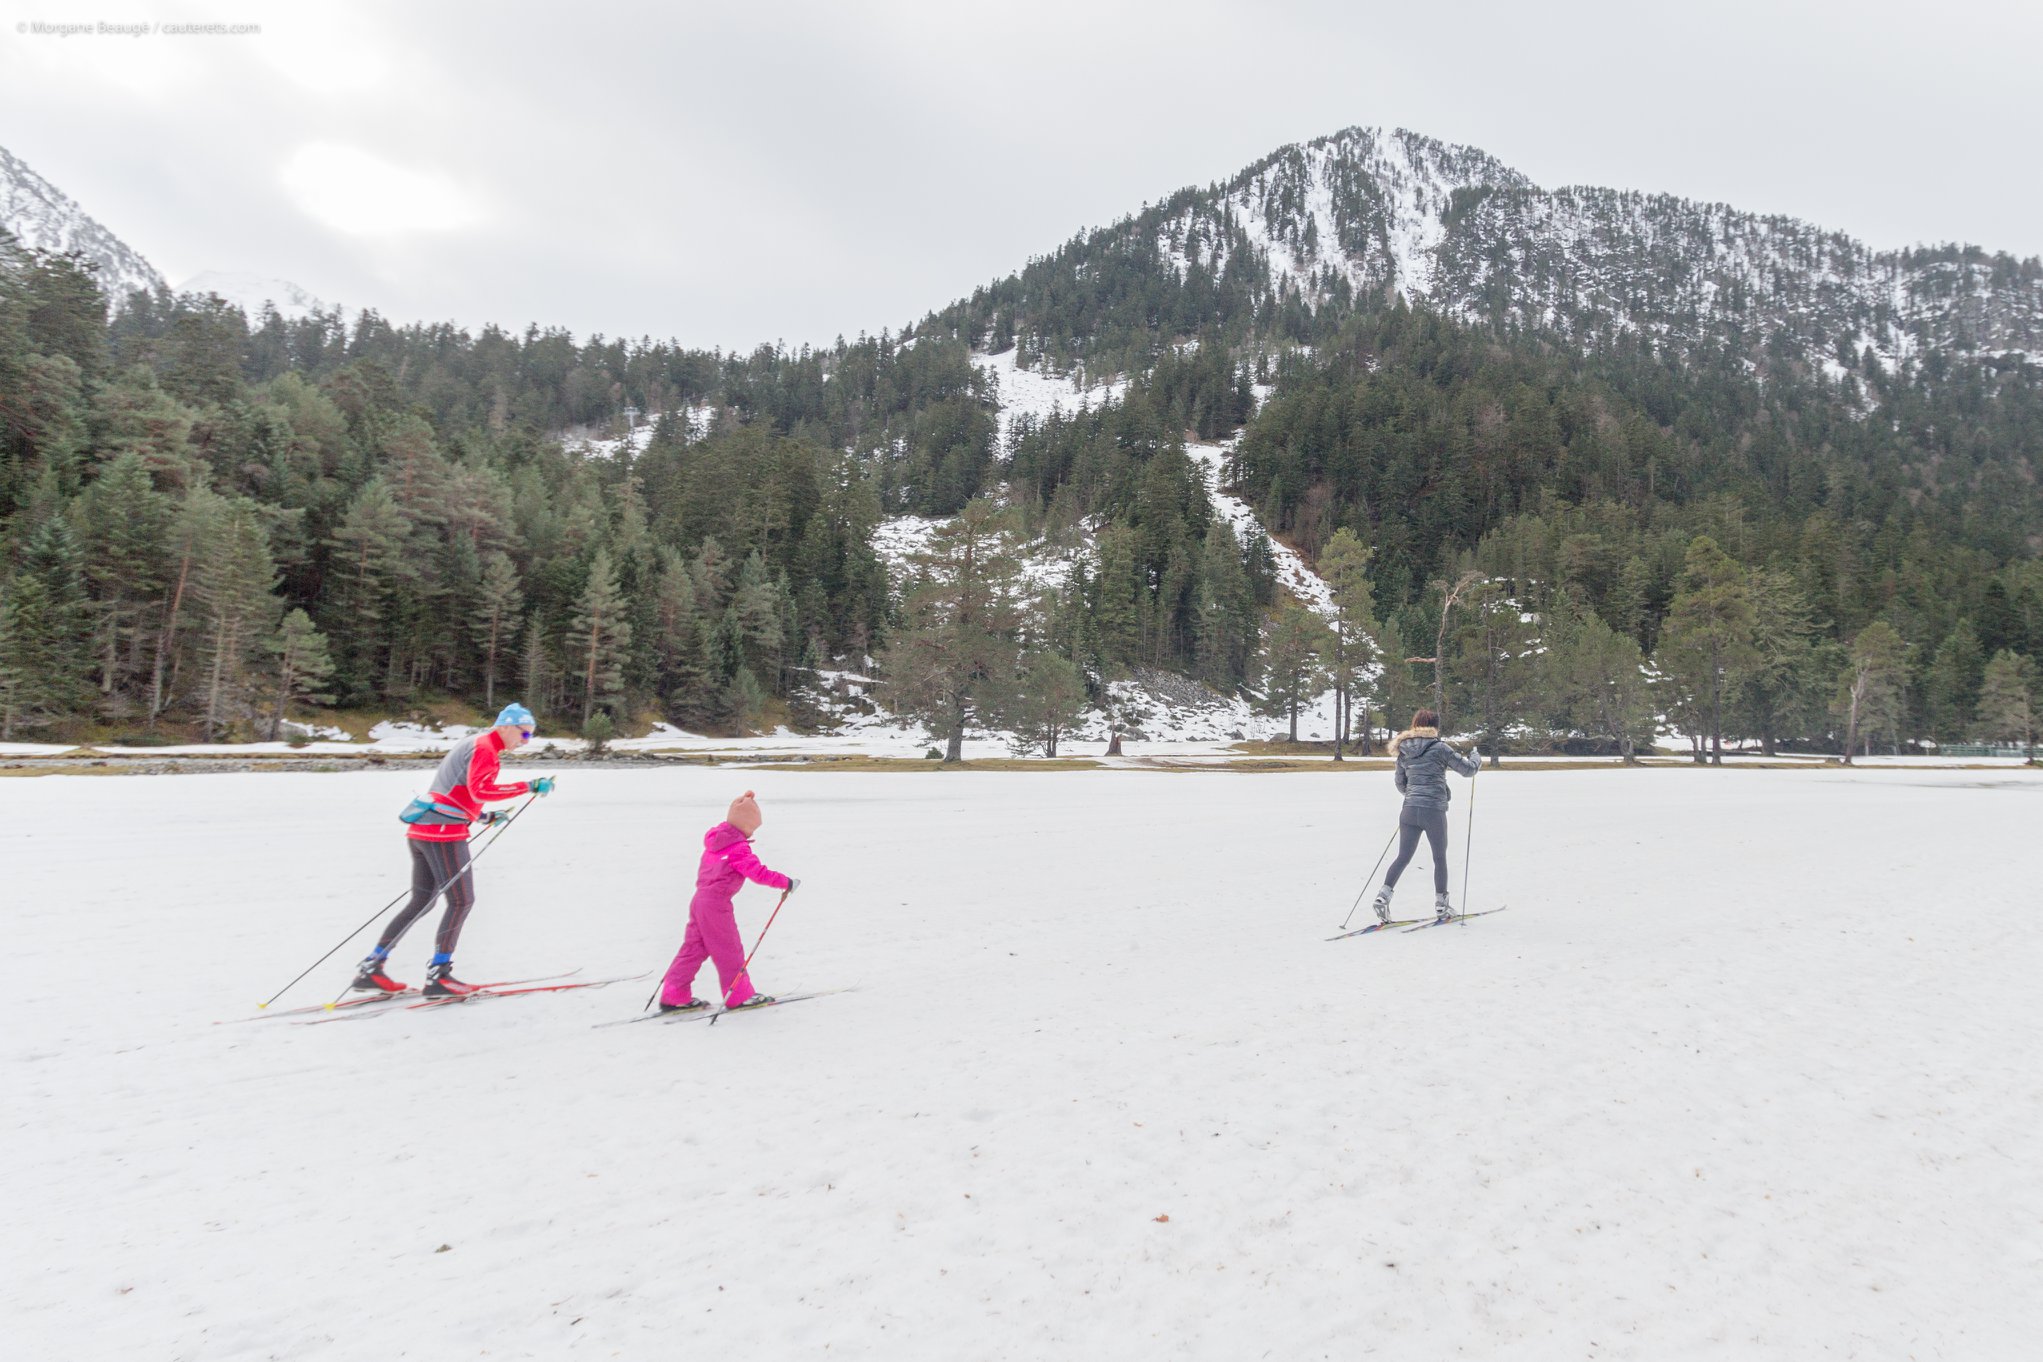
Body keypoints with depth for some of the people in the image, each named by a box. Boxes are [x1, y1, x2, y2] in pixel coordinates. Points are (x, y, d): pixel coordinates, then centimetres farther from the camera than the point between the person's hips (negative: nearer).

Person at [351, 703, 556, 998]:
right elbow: (479, 790, -26)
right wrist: (529, 786, -27)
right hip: (444, 832, -10)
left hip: (421, 829, 10)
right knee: (461, 900, -5)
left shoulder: (474, 744, 21)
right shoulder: (485, 748, -10)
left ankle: (370, 968, 15)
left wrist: (482, 816, 23)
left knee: (421, 902, 14)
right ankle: (438, 975, -5)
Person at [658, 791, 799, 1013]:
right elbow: (758, 872, -21)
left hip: (699, 899, 8)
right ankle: (739, 996, 13)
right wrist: (786, 882, -15)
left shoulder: (715, 839, 10)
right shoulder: (739, 848, -16)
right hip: (717, 905, -8)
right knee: (729, 951, 3)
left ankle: (674, 996, 15)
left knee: (694, 947, 13)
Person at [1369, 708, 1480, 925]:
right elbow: (1468, 770, -1)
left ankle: (1383, 895, -5)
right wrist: (1477, 758, 21)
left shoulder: (1403, 751, 8)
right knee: (1440, 858, 12)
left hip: (1409, 810, 4)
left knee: (1403, 857, 10)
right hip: (1434, 811, -4)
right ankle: (1441, 906, 19)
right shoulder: (1440, 748, -6)